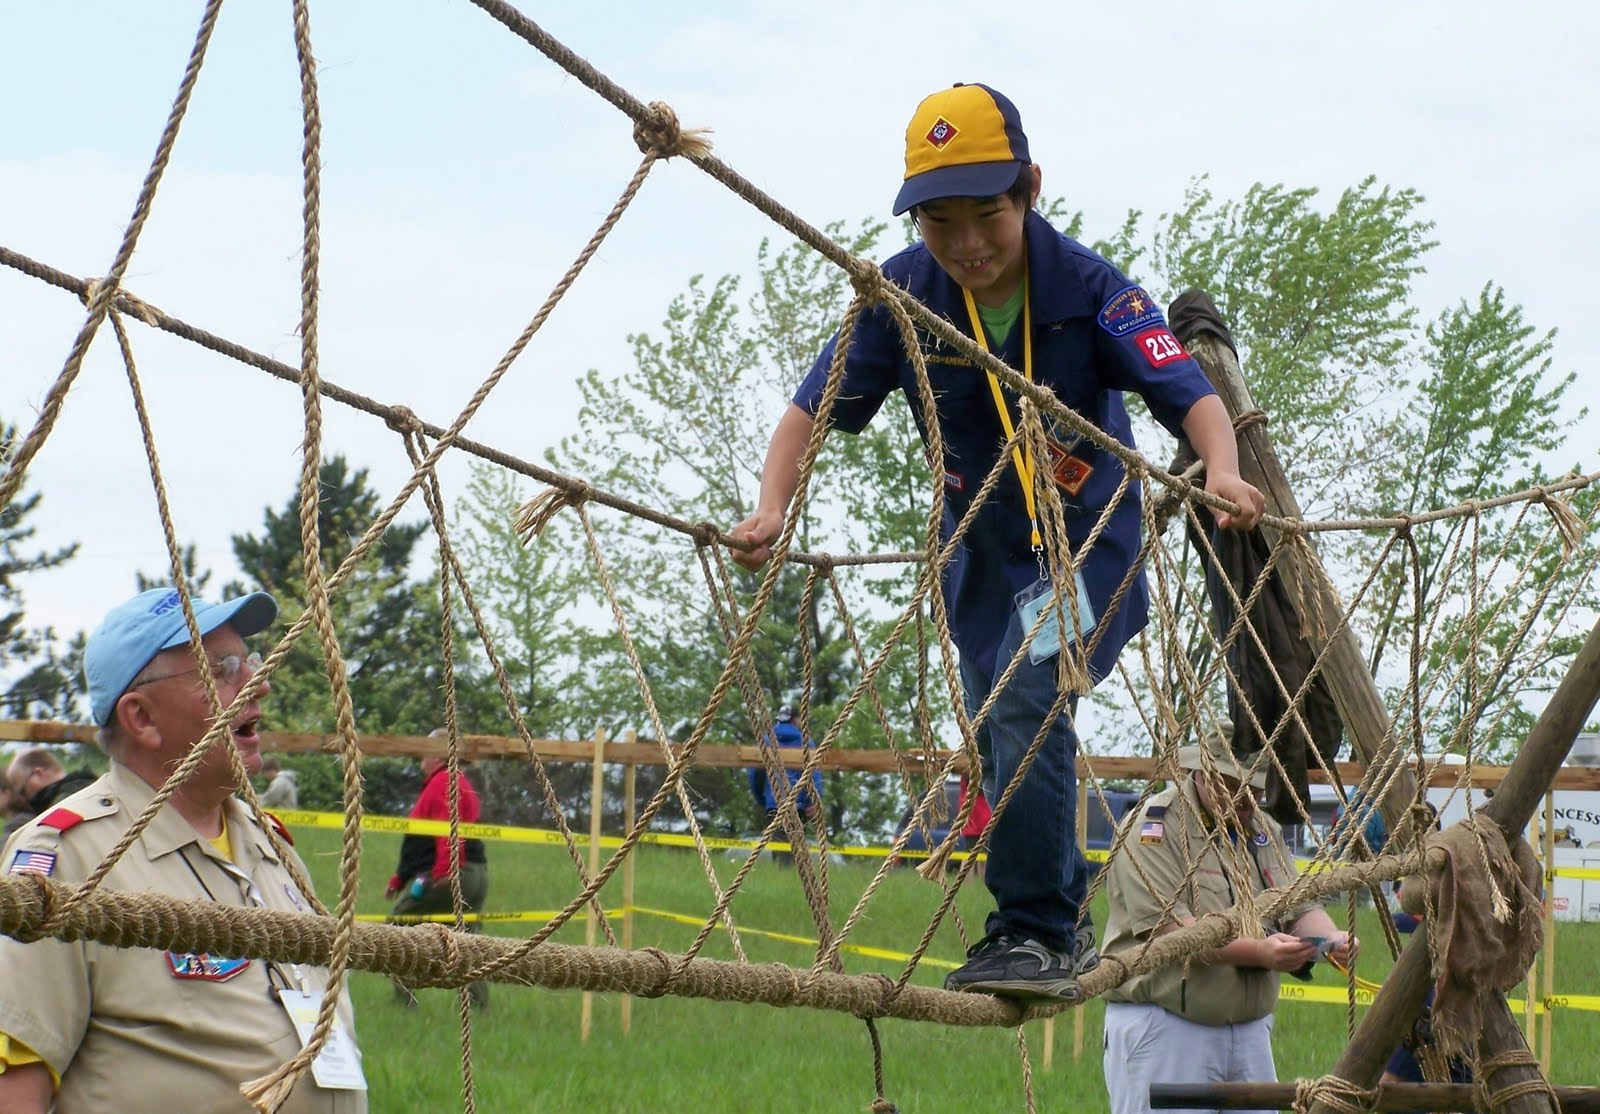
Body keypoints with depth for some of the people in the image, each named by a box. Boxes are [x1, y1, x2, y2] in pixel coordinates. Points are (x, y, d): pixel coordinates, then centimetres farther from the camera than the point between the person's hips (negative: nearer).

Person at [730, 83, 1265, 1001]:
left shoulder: (1085, 285, -21)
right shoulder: (904, 295, -14)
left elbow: (1189, 392, -28)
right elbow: (815, 409, -16)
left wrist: (1223, 472, -48)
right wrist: (772, 509, -33)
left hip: (1085, 537, -5)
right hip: (980, 548, 5)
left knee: (1028, 703, -28)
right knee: (1005, 752, 16)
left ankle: (1040, 933, -22)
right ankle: (1068, 922, 38)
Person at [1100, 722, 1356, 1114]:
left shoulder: (1264, 830, 14)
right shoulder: (1152, 827, -11)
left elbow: (1302, 908, 15)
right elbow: (1167, 926, -21)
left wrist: (1329, 938, -9)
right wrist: (1259, 952, -29)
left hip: (1250, 1030, 8)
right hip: (1163, 1027, -8)